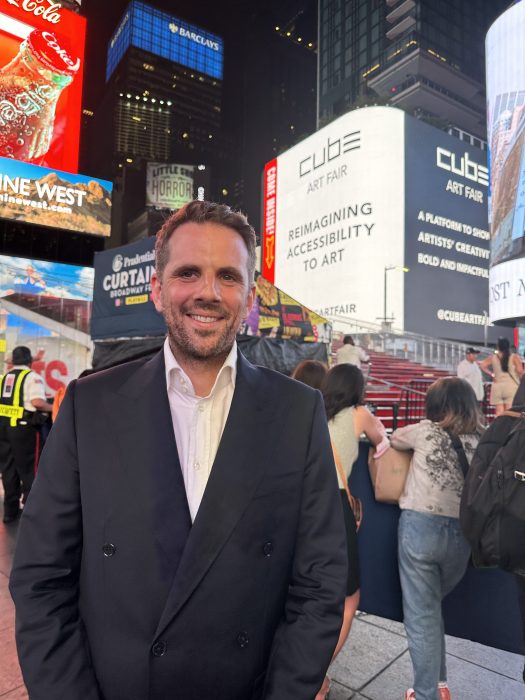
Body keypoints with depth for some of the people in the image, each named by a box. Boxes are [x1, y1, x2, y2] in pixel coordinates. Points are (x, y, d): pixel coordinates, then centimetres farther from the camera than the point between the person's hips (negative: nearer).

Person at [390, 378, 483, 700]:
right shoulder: (483, 440, 3)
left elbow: (395, 438, 16)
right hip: (462, 533, 4)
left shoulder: (426, 431, -3)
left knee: (421, 613, 10)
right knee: (432, 606, 25)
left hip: (421, 526, -4)